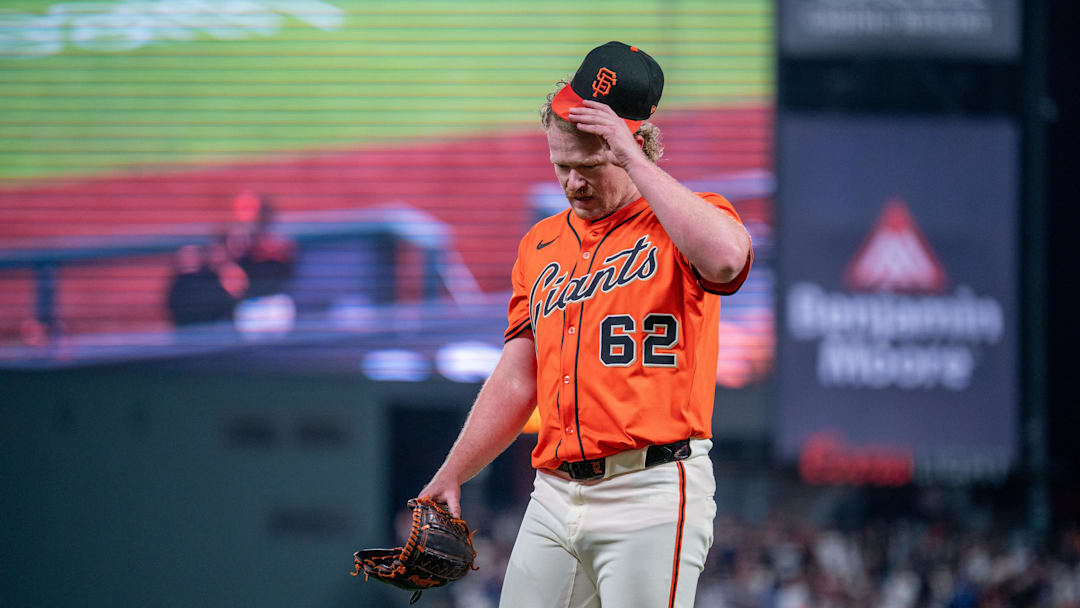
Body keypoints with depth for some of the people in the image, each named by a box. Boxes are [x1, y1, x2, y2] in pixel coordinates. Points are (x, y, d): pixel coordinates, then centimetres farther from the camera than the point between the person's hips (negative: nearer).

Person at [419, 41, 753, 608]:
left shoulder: (685, 220, 1)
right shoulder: (541, 245, 20)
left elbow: (725, 258, -26)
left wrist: (633, 160, -18)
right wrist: (450, 476, 14)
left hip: (652, 496, -6)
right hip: (554, 494, 6)